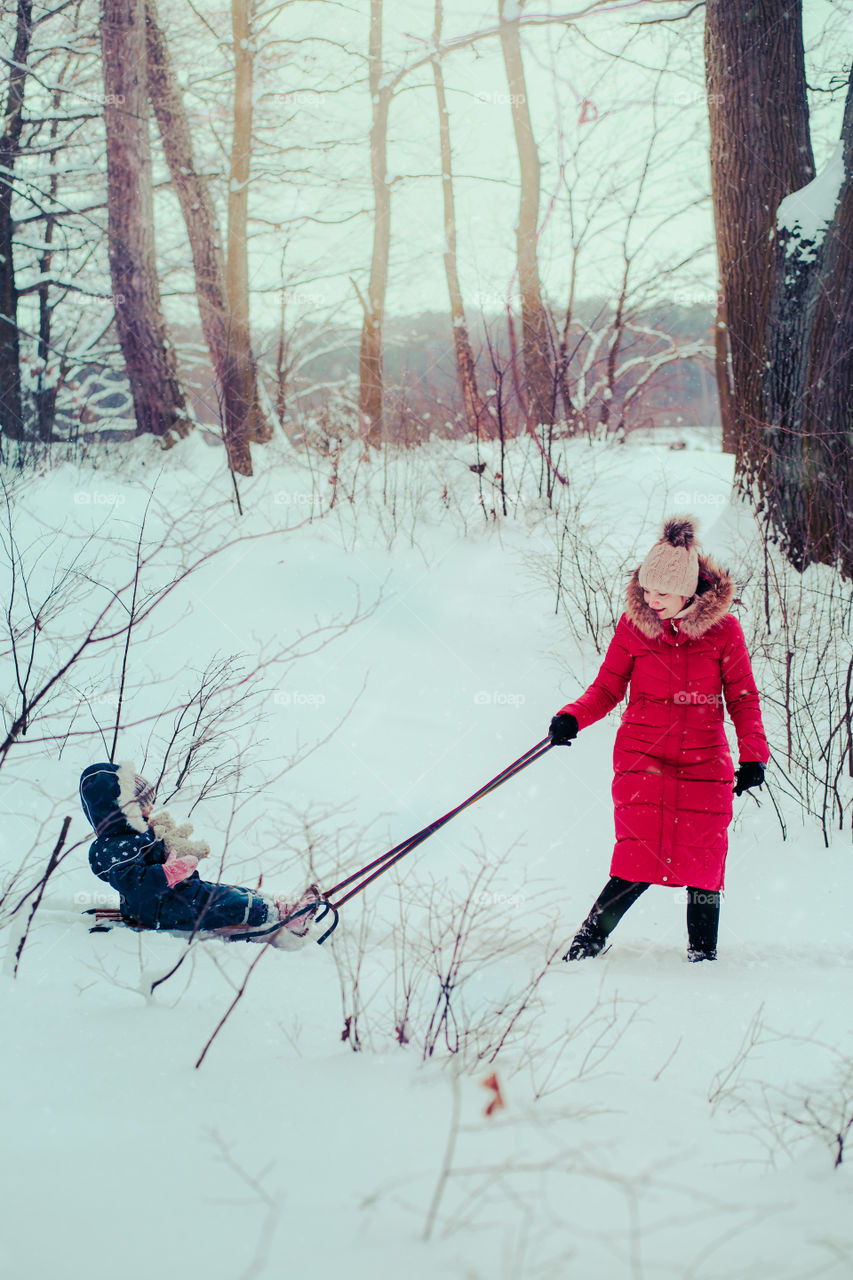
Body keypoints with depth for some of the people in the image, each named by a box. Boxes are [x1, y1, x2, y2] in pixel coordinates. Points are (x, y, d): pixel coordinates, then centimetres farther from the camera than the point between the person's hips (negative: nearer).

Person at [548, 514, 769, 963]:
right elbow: (607, 688, 6)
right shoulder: (633, 623, 0)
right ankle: (591, 936, 2)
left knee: (704, 862, -2)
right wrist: (573, 717, -12)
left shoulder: (723, 628, -2)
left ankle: (703, 952, 15)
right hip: (643, 758, -1)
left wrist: (754, 754, -4)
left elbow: (743, 699, 6)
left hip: (704, 763, 1)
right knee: (638, 858, -14)